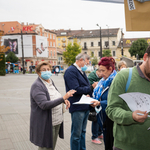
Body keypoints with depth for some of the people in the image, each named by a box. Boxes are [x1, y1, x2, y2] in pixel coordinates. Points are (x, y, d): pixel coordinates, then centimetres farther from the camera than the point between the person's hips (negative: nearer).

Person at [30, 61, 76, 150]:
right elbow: (44, 105, -27)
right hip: (45, 124, -8)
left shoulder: (51, 82, 9)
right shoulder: (37, 86, -17)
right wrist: (63, 98, -31)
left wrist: (64, 100, -1)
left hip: (57, 121, 8)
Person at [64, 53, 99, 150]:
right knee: (76, 135, 3)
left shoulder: (82, 71, 13)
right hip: (77, 107, -9)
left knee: (82, 132, 21)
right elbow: (76, 89, -24)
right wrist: (91, 87, -13)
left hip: (86, 106, 9)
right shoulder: (71, 71, -15)